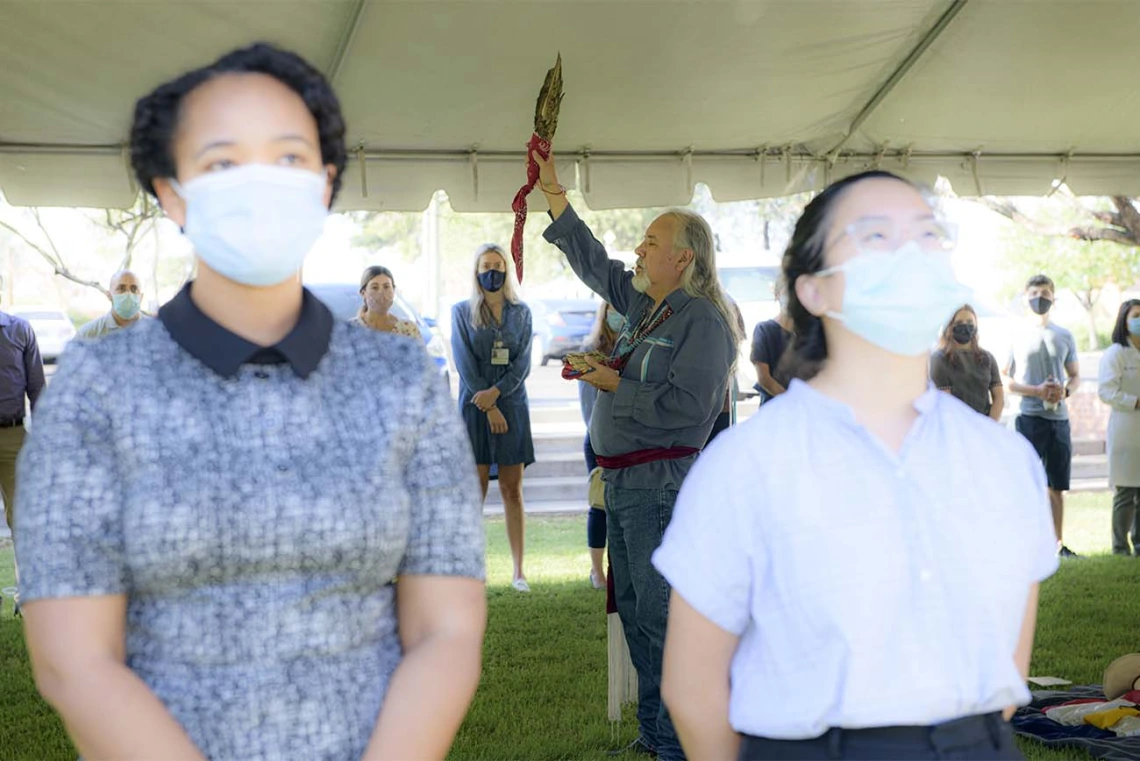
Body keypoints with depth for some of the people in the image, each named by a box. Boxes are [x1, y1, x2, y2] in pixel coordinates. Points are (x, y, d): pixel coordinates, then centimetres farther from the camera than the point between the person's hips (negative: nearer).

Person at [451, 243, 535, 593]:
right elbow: (465, 364, -3)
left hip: (512, 405, 2)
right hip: (474, 407, -2)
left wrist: (496, 392, -13)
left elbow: (523, 363, 2)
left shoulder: (521, 312, 9)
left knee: (512, 491, 3)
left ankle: (518, 571, 4)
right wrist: (487, 407, -10)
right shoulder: (462, 312, 4)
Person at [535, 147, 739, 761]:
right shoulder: (644, 306, 13)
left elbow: (687, 406, -23)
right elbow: (593, 261, 24)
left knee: (662, 615, -7)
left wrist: (616, 385, -13)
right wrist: (553, 193, 24)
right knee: (634, 610, 14)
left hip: (661, 485, -9)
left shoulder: (703, 320, -13)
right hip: (622, 481, 10)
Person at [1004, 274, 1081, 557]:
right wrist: (1038, 390, -15)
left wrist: (1065, 391, -7)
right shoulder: (1017, 337, 1)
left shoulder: (1064, 336, 11)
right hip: (1030, 417, -3)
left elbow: (1075, 376, 15)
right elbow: (1006, 382, -1)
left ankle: (1058, 542, 15)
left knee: (1057, 485, 8)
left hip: (1059, 418, 3)